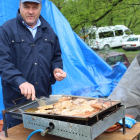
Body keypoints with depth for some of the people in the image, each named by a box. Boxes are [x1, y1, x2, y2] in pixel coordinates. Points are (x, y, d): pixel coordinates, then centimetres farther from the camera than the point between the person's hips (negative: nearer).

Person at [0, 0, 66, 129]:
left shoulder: (48, 31, 11)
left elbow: (56, 57, 21)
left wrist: (56, 69, -2)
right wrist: (20, 82, -28)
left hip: (44, 97, 4)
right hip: (16, 101, -3)